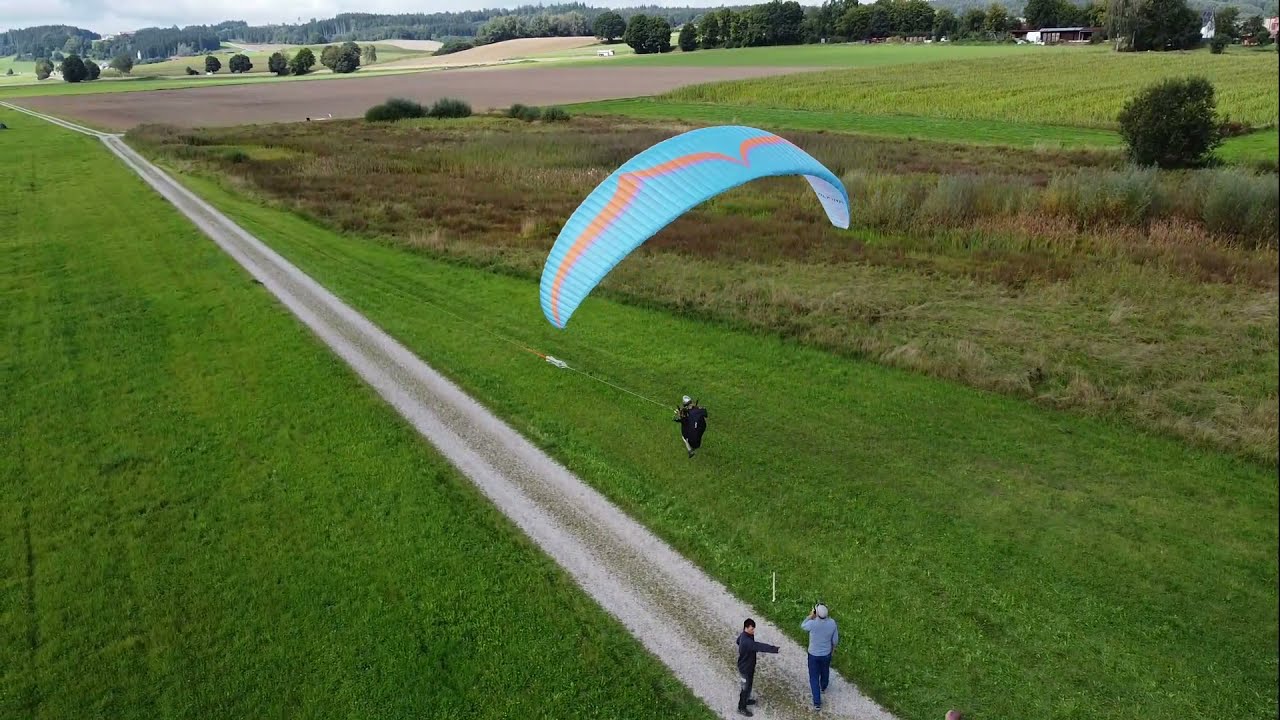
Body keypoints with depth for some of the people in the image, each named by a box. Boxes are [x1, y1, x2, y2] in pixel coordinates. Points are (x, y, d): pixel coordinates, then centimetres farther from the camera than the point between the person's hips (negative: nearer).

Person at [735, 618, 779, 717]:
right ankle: (741, 708, 28)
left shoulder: (744, 635, -7)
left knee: (748, 685, 29)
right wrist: (773, 649, -50)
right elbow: (759, 646, -46)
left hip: (747, 665, 9)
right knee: (746, 687, 9)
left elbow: (738, 641, 14)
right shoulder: (746, 641, -38)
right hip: (745, 668, -9)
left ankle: (745, 700, 51)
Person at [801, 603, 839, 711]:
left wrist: (810, 616, -2)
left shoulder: (812, 623, -32)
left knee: (814, 677, 13)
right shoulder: (832, 623, -23)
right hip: (826, 653, 3)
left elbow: (802, 626, -7)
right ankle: (823, 687, 58)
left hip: (814, 654, -3)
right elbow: (835, 639, -6)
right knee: (825, 671, 30)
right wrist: (833, 647, 14)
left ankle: (817, 702, 15)